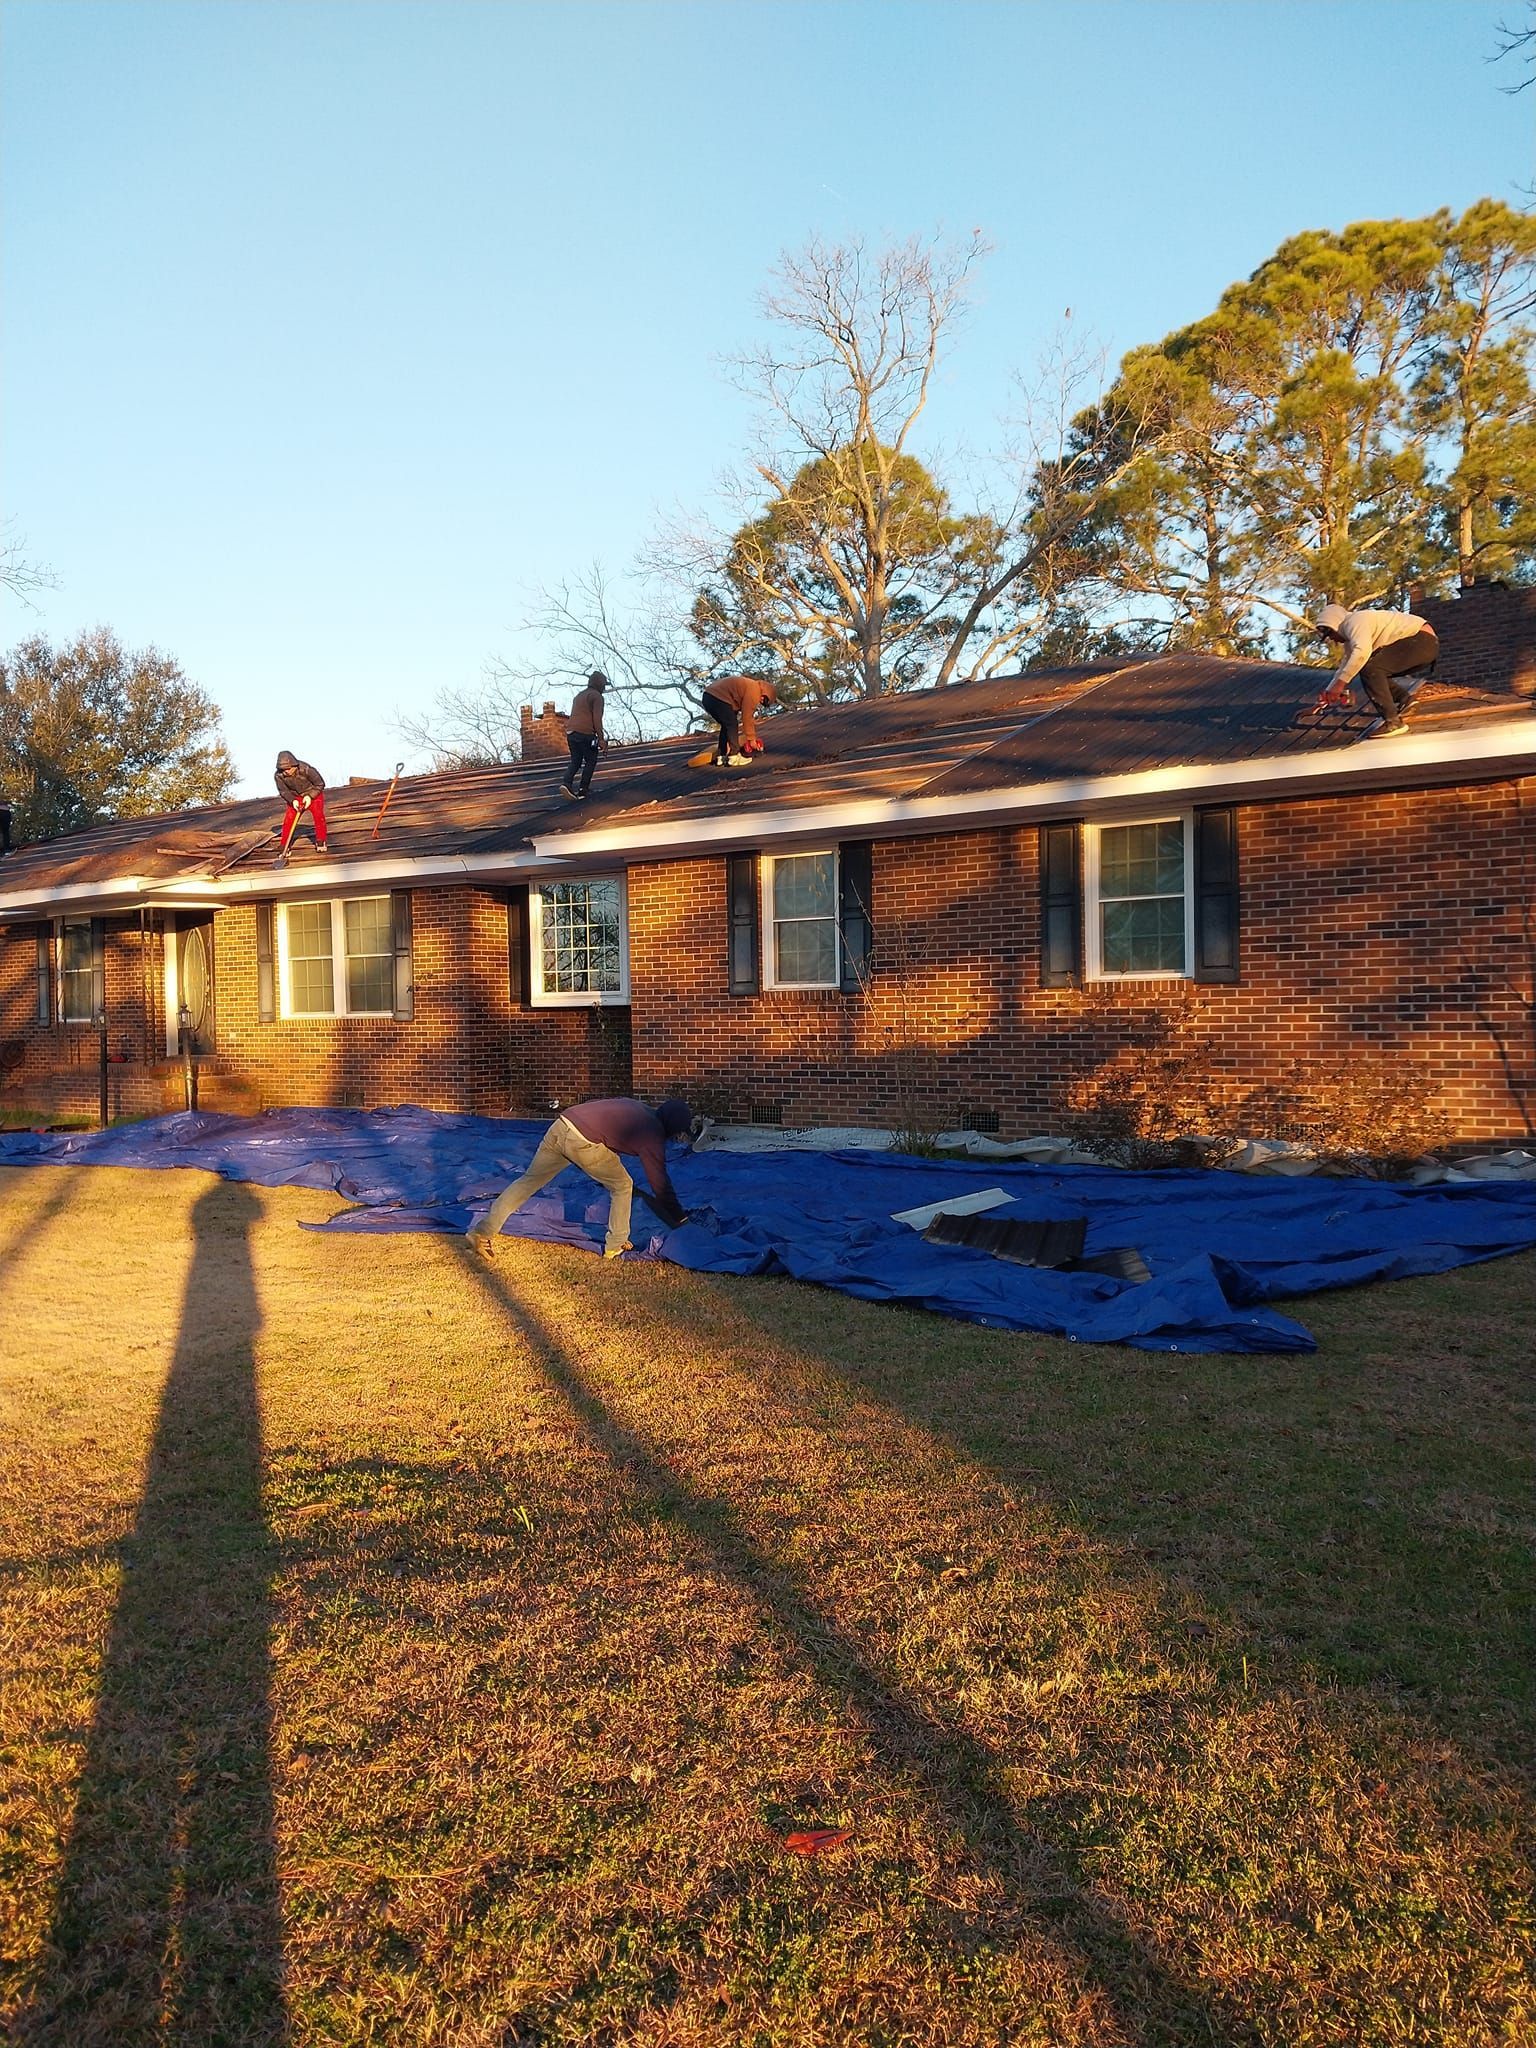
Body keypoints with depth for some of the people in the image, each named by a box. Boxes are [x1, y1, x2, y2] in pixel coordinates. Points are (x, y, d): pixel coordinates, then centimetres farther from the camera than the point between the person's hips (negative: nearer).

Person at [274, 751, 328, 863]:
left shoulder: (306, 769, -32)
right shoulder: (278, 776, -21)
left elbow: (320, 784, -18)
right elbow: (283, 791, -6)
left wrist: (310, 796, -26)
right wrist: (292, 800, -23)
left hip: (313, 794, -2)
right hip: (295, 798, 2)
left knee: (318, 814, -22)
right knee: (288, 818, -11)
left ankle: (320, 841, -4)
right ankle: (283, 848, -4)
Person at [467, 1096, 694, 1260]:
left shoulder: (634, 1105, 25)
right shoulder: (653, 1135, 6)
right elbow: (660, 1184, 9)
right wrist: (680, 1218, 20)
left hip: (560, 1125, 7)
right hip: (582, 1142, -7)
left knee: (530, 1180, 15)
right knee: (622, 1186, 14)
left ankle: (483, 1232, 16)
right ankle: (615, 1245, 19)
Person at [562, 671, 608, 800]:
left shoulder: (579, 696, 24)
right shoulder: (597, 696, -4)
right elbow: (597, 718, -13)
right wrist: (601, 738, -13)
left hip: (571, 732, 7)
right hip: (585, 734, -7)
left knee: (576, 761, 11)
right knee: (591, 761, 6)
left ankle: (567, 783, -13)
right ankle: (583, 789, -1)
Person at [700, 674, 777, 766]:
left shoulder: (749, 685, 22)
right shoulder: (754, 691, -9)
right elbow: (747, 717, -9)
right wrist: (751, 739, 0)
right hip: (718, 699, -10)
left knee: (726, 726, 19)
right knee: (732, 726, 0)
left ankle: (721, 757, 19)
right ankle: (734, 758, -1)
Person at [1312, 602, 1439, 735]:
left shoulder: (1354, 622, -13)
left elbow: (1362, 652, -30)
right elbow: (1346, 666, 25)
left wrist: (1340, 682, -30)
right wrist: (1328, 694, 19)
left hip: (1423, 641, -11)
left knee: (1370, 669, -22)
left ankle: (1393, 722, -22)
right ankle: (1404, 698, 9)